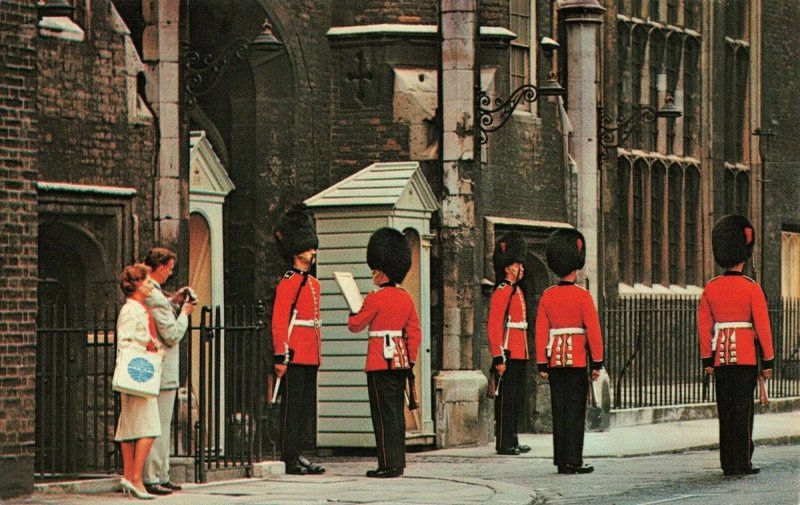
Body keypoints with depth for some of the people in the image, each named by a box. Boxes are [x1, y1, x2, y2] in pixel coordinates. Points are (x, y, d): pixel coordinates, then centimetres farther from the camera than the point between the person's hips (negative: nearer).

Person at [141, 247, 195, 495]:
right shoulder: (155, 297, -20)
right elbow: (172, 335, -18)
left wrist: (173, 302, 17)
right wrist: (185, 313, -4)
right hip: (162, 372, -10)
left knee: (161, 428, 15)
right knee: (158, 428, -7)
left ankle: (161, 476, 20)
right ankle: (152, 478, -6)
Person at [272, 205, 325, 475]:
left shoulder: (313, 283, 17)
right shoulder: (288, 283, -9)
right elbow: (279, 321, -14)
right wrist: (281, 356, -19)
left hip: (310, 356, 9)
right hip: (295, 355, -9)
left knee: (307, 407, 10)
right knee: (292, 406, -6)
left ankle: (299, 454, 14)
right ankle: (289, 458, -3)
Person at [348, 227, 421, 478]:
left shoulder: (375, 298, -13)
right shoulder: (406, 298, 8)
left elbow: (355, 326, -4)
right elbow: (415, 333, 10)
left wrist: (354, 313, 17)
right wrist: (410, 360, 16)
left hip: (381, 361, -7)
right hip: (401, 361, 7)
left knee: (384, 413, -5)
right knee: (396, 411, 12)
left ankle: (389, 464, -6)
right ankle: (398, 462, 15)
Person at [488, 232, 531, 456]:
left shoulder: (517, 292, 18)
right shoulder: (502, 292, -12)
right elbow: (494, 326, -17)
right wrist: (499, 358, -21)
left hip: (519, 354, 9)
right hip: (508, 355, -9)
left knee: (516, 400, 11)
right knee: (506, 399, -6)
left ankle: (512, 441, 16)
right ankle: (503, 443, -4)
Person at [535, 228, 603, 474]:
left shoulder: (547, 296, 4)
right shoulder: (582, 295, -8)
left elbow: (541, 331, 4)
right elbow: (593, 329, -10)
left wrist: (542, 364, 8)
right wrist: (597, 363, -5)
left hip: (555, 360, 4)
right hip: (577, 359, -4)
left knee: (559, 410, 8)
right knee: (575, 411, -3)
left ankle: (561, 461, 9)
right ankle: (573, 461, -6)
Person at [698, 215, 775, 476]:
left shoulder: (710, 288, 3)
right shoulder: (751, 288, -8)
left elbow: (703, 325, 5)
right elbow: (762, 325, -8)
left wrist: (707, 360, 11)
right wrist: (768, 360, -3)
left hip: (721, 356, 4)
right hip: (745, 355, -4)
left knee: (725, 410, 7)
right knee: (743, 409, -1)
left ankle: (728, 463, 8)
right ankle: (742, 462, -3)